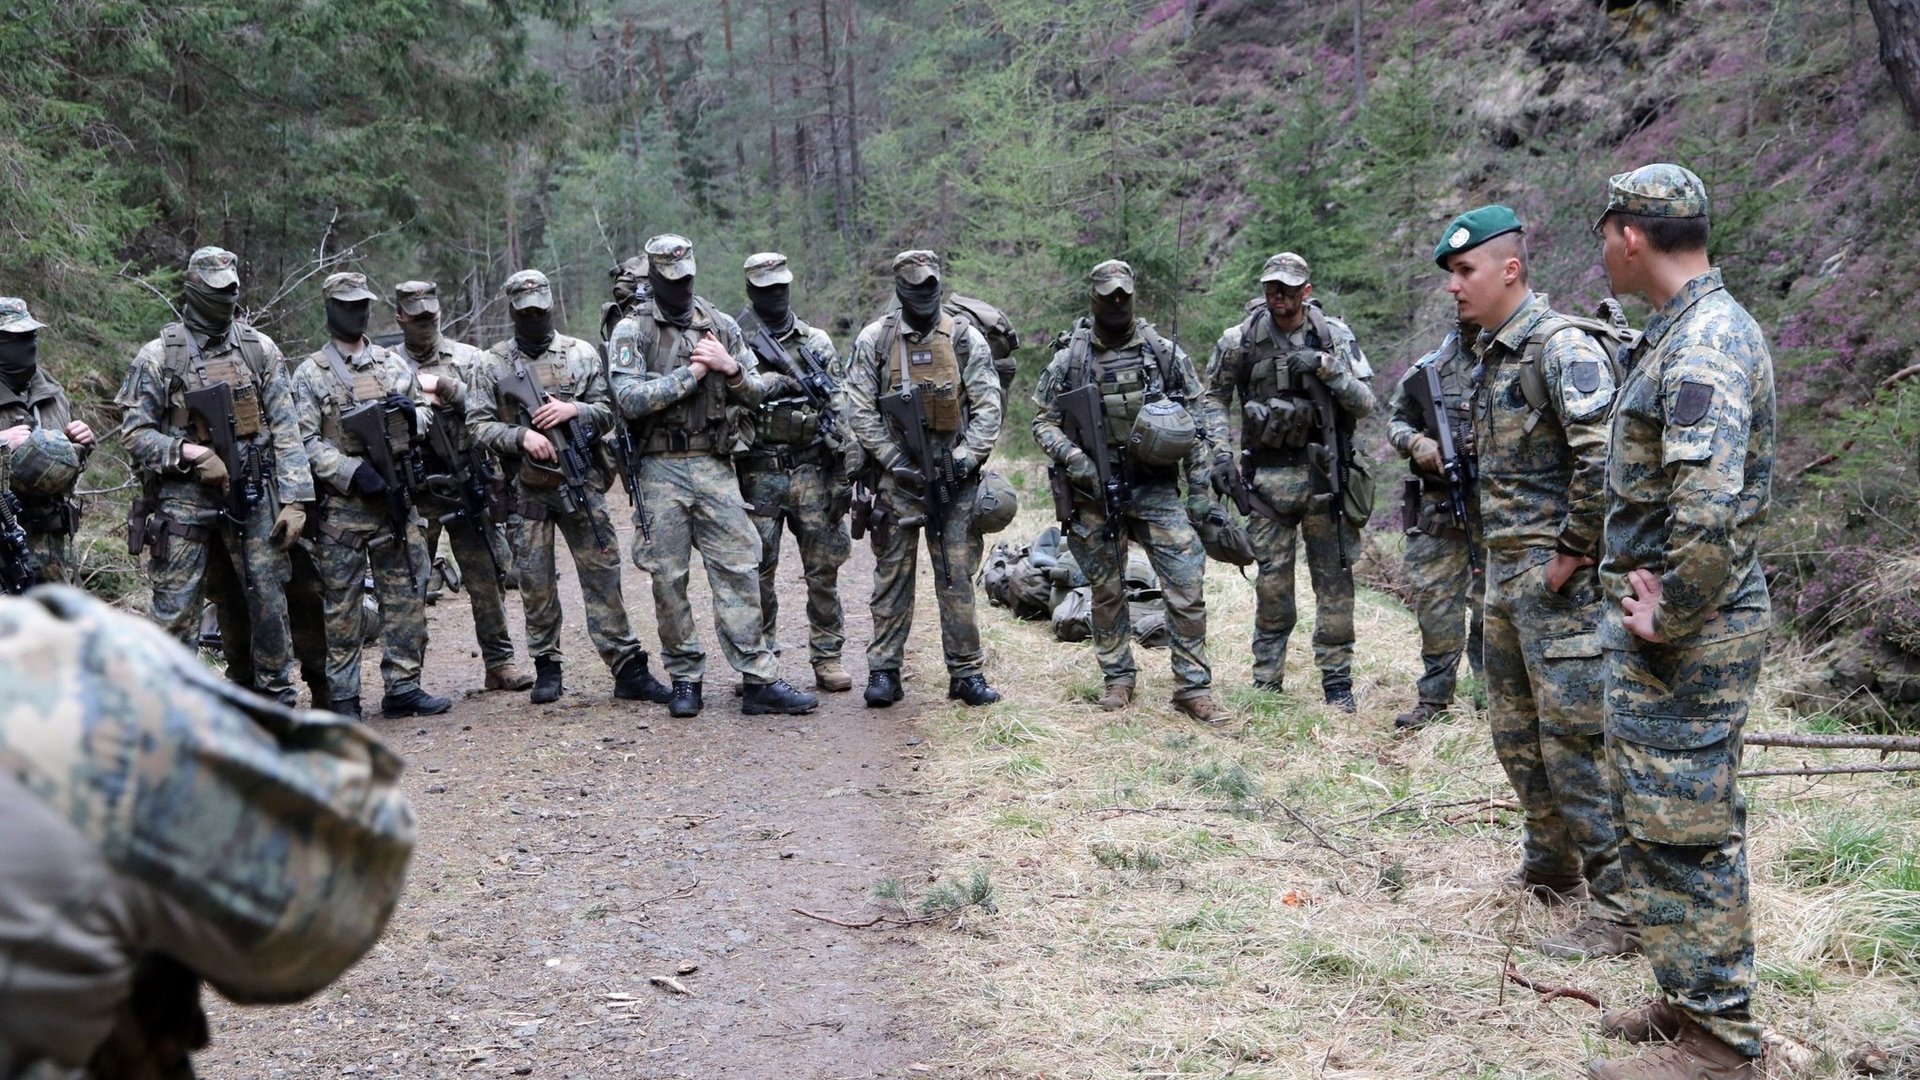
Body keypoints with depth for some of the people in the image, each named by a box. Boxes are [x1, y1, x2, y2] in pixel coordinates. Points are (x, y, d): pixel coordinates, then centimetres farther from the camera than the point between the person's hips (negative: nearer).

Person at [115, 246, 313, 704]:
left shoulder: (260, 349, 6)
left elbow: (285, 430, 4)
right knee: (176, 612, -1)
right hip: (183, 499, -2)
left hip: (251, 496, 2)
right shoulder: (158, 356, 0)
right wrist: (190, 452, -15)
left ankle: (276, 698, 18)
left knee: (267, 602, 5)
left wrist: (294, 499, -3)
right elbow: (134, 432, 0)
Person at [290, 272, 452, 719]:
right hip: (340, 504, -4)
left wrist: (411, 411, -4)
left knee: (407, 595, 5)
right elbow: (306, 442, -8)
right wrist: (353, 471, -19)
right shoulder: (311, 374, 0)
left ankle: (403, 687, 13)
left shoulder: (394, 365, 13)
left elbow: (420, 423, 19)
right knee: (342, 604, 1)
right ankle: (343, 698, 8)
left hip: (394, 498, 4)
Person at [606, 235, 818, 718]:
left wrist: (729, 367, -10)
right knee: (669, 579, 3)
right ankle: (685, 679, 15)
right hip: (660, 469, -2)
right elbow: (629, 399, -12)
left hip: (715, 466, 2)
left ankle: (761, 681, 0)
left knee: (738, 570, -2)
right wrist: (692, 372, -12)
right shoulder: (633, 330, 1)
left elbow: (756, 393, 10)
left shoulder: (722, 326, 10)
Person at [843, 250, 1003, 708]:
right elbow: (860, 411, -2)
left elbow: (988, 408, -1)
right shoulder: (874, 340, 0)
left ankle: (967, 672, 10)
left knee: (957, 577, 2)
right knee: (892, 576, 5)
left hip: (953, 478, 0)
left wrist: (964, 460, -11)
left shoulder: (965, 339, 1)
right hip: (896, 478, 0)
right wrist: (897, 462, -10)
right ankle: (883, 672, 12)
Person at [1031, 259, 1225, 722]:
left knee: (1187, 584, -7)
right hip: (1094, 492, 0)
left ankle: (1193, 687, 2)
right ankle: (1118, 678, 25)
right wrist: (1074, 460, -15)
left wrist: (1201, 491, -2)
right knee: (1106, 591, 9)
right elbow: (1044, 421, 3)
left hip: (1156, 488, 0)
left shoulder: (1164, 353, 1)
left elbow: (1199, 420, 3)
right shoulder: (1070, 358, 0)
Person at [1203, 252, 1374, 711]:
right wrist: (1219, 452, -2)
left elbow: (1365, 402, -3)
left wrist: (1324, 366, -18)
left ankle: (1337, 680, 13)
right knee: (1271, 584, 5)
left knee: (1334, 580, 3)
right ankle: (1266, 682, 15)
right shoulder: (1240, 340, 0)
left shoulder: (1335, 336, 0)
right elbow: (1214, 398, 11)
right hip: (1269, 477, 0)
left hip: (1324, 472, 0)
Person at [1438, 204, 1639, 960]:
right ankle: (1551, 867, 33)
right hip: (1505, 570, 10)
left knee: (1577, 741, -7)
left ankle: (1619, 911, 0)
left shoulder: (1561, 346, -16)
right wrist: (1500, 550, 16)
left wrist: (1571, 551, -19)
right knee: (1516, 733, 18)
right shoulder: (1492, 353, 14)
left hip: (1557, 577, -10)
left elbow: (1605, 457, -26)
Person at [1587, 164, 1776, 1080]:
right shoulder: (1692, 329, 13)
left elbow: (1708, 508, -32)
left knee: (1684, 831, -3)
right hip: (1667, 613, 10)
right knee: (1668, 821, 18)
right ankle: (1693, 998, 31)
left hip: (1684, 636, -10)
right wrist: (1648, 580, 10)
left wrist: (1668, 619, -20)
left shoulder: (1702, 347, -21)